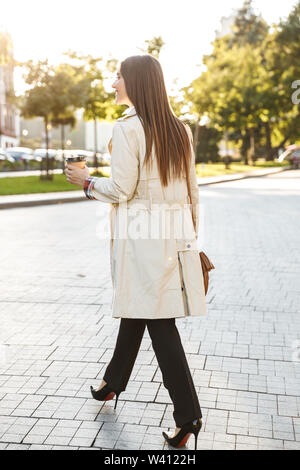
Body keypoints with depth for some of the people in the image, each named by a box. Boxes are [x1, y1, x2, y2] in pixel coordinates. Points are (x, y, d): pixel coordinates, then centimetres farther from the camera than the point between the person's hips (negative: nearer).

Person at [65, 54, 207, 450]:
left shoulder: (127, 128, -11)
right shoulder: (181, 130, 10)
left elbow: (121, 190, -14)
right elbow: (192, 191, 11)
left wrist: (87, 182, 5)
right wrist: (190, 237, 18)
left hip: (140, 234, -7)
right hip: (175, 231, 7)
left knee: (157, 319, -2)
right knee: (137, 308, 20)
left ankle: (188, 414, 0)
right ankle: (113, 382, 39)